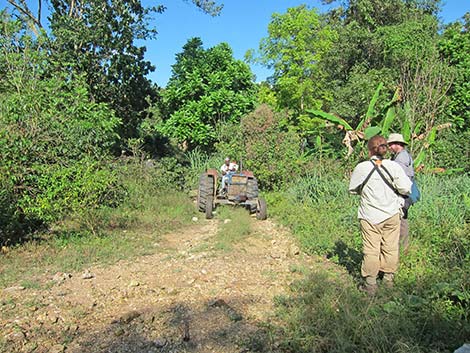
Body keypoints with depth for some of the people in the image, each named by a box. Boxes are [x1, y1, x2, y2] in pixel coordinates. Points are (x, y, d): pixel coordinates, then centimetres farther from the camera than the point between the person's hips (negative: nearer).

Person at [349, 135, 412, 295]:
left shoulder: (361, 168, -10)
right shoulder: (393, 166, -9)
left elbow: (352, 189, 1)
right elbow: (405, 189, -6)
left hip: (370, 216, -2)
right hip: (391, 215, 2)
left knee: (371, 250, 6)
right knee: (390, 248, 16)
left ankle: (370, 284, 13)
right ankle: (389, 279, 28)